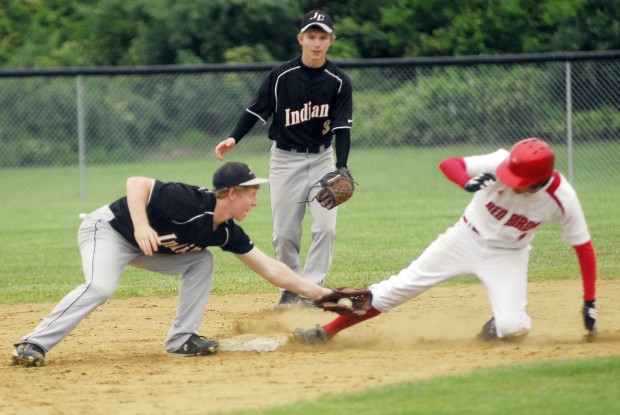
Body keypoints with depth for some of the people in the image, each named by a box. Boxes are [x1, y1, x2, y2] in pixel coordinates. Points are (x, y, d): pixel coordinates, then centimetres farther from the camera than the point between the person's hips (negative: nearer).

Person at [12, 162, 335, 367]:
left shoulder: (226, 232, -3)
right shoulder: (190, 202, -29)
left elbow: (270, 269, 2)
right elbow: (137, 183, -30)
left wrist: (317, 292, 1)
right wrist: (141, 226, -43)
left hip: (141, 246, 9)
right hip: (107, 229, -9)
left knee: (200, 261, 1)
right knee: (101, 286, -31)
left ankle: (182, 339, 2)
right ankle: (34, 345, -31)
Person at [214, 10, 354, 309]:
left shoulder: (338, 82, -6)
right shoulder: (281, 76, -9)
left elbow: (342, 128, -9)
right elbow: (257, 110, -2)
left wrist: (341, 169, -21)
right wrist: (234, 138, -18)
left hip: (322, 159, 1)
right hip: (285, 159, -1)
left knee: (325, 226, -12)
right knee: (284, 233, 0)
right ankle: (290, 290, 17)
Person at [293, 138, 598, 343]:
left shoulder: (561, 199, -24)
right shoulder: (501, 164, -26)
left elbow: (583, 247, -12)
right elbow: (447, 163, -27)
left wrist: (589, 302, -13)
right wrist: (469, 183, -50)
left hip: (507, 256, 0)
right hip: (467, 238, 0)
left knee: (512, 328, -23)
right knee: (399, 287, -4)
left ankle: (497, 326, 14)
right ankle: (327, 331, 6)